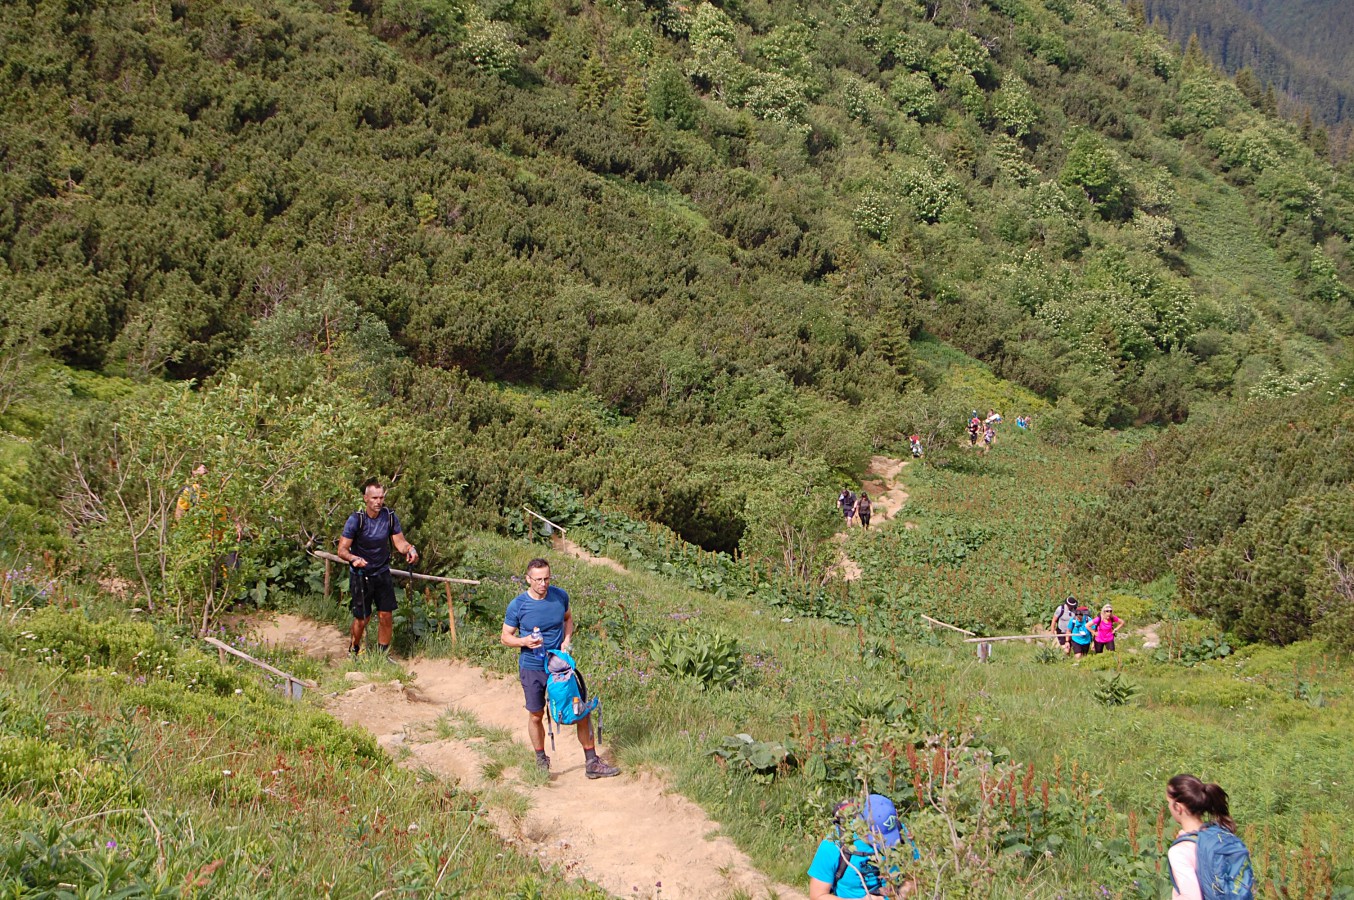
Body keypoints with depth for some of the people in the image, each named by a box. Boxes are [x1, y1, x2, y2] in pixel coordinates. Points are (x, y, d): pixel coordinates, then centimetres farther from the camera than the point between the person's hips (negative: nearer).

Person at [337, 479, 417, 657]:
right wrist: (354, 559, -39)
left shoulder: (390, 516, -7)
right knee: (362, 619, 2)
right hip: (360, 575, -3)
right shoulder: (356, 520, -18)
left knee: (386, 616, 1)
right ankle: (353, 652, 27)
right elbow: (342, 550, -18)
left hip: (383, 573, 3)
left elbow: (399, 541, 1)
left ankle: (383, 654, 18)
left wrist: (410, 549, -21)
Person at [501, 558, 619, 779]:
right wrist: (525, 641, -23)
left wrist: (567, 640, -4)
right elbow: (506, 637, -3)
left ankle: (592, 763, 10)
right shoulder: (517, 606, -14)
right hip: (532, 669, -2)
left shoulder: (560, 596, -6)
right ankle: (541, 763, 30)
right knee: (536, 716, 10)